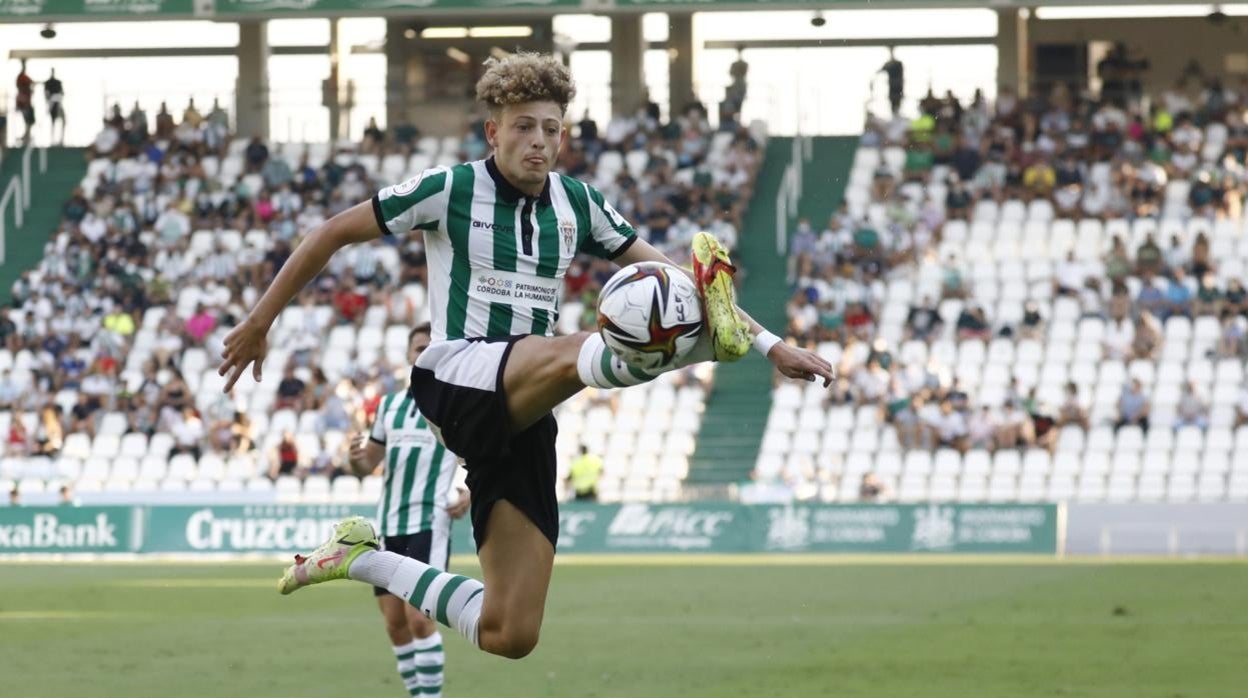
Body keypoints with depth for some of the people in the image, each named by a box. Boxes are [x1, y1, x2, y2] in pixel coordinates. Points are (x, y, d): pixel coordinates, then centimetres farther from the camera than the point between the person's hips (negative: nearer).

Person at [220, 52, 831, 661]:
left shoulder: (577, 204, 11)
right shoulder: (450, 189, -1)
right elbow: (334, 233, 7)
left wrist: (770, 343, 3)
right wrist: (260, 320, 8)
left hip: (523, 419, 5)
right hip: (458, 379, -5)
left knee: (509, 635, -2)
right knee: (571, 355, -38)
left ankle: (363, 559, 20)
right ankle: (712, 337, -69)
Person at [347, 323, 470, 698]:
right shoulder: (391, 404, 14)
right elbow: (367, 464, 19)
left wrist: (471, 492, -19)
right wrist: (356, 458, -5)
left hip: (429, 523, -6)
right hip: (388, 524, 6)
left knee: (418, 617, -16)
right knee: (395, 624, 7)